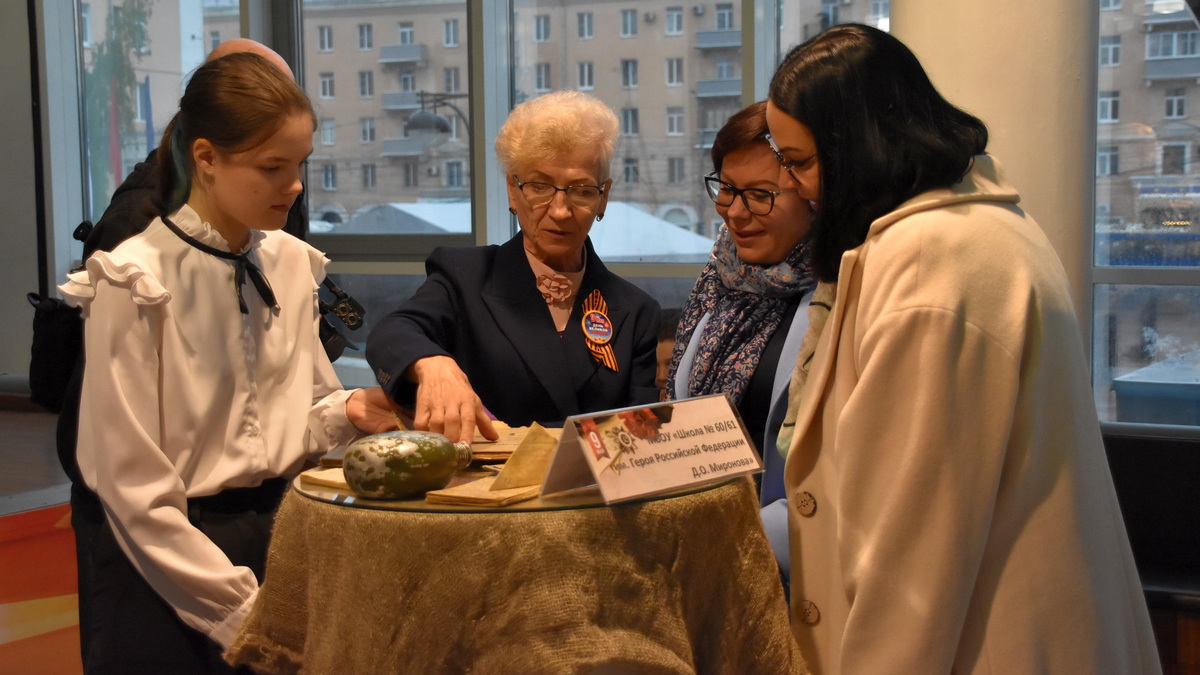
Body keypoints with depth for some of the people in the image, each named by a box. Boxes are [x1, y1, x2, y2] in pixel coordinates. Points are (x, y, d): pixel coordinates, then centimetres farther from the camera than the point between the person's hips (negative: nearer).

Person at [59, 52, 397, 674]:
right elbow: (136, 489, -15)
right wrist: (241, 611, -15)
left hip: (277, 527, 5)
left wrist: (347, 413, -9)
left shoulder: (291, 262, 1)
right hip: (165, 556, -5)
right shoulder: (134, 284, -15)